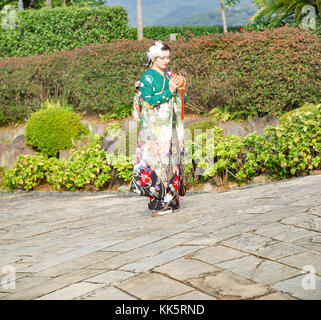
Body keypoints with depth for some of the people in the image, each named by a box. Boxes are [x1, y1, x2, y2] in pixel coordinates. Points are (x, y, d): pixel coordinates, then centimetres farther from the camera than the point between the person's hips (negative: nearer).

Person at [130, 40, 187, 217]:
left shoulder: (170, 76, 14)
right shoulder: (147, 78, -4)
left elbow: (182, 100, 15)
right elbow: (149, 101, -15)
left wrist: (181, 89, -4)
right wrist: (169, 91, -16)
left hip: (171, 127, 6)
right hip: (155, 128, -6)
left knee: (172, 159, 5)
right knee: (157, 161, -9)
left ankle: (170, 200, 12)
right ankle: (158, 204, -6)